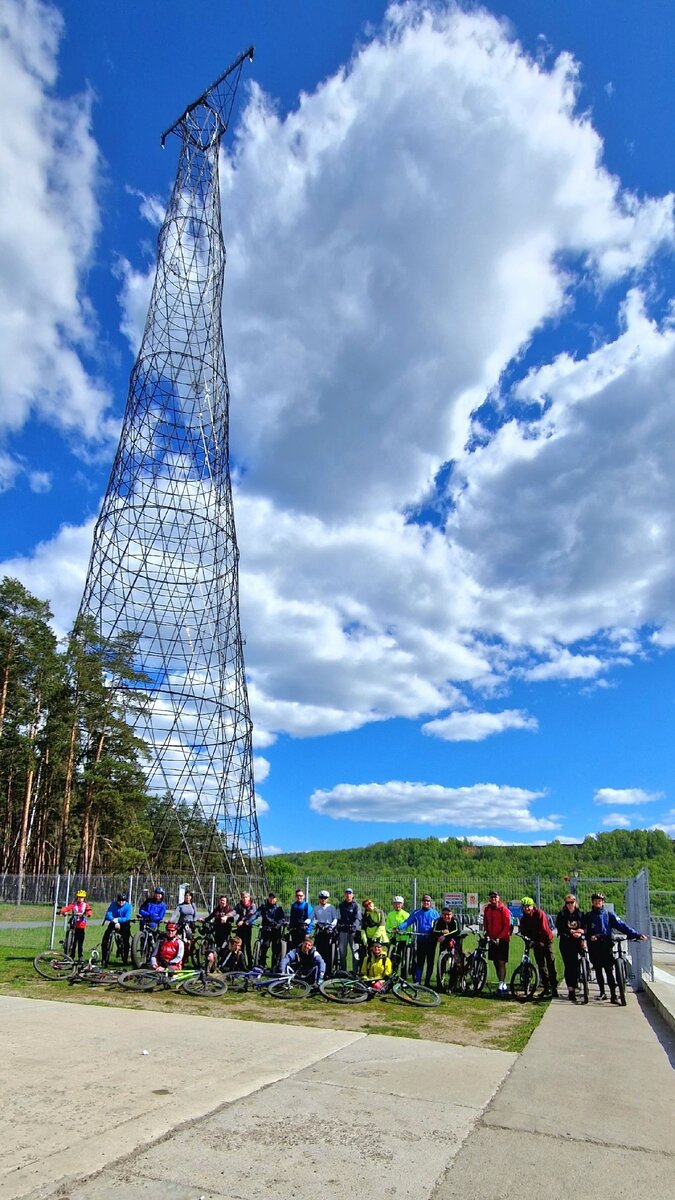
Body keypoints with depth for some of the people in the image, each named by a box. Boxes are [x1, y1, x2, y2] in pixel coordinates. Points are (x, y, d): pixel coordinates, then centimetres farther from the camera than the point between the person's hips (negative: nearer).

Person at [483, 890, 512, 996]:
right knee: (496, 963, 10)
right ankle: (504, 985, 21)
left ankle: (501, 986, -9)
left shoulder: (503, 909, -11)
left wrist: (500, 938, -19)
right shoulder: (487, 909, 6)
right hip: (492, 940, 6)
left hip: (502, 940, -6)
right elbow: (485, 923, 17)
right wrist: (486, 933, 5)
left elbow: (507, 926, -14)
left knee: (501, 963, -10)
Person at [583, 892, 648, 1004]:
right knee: (598, 970, 8)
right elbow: (585, 931, 4)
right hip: (594, 947, 2)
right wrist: (590, 937, -18)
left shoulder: (609, 915, 4)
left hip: (606, 946, -2)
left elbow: (622, 925, -5)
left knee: (609, 970, -9)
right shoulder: (588, 916, 7)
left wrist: (636, 934, -15)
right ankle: (602, 993, 21)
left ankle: (613, 996, -6)